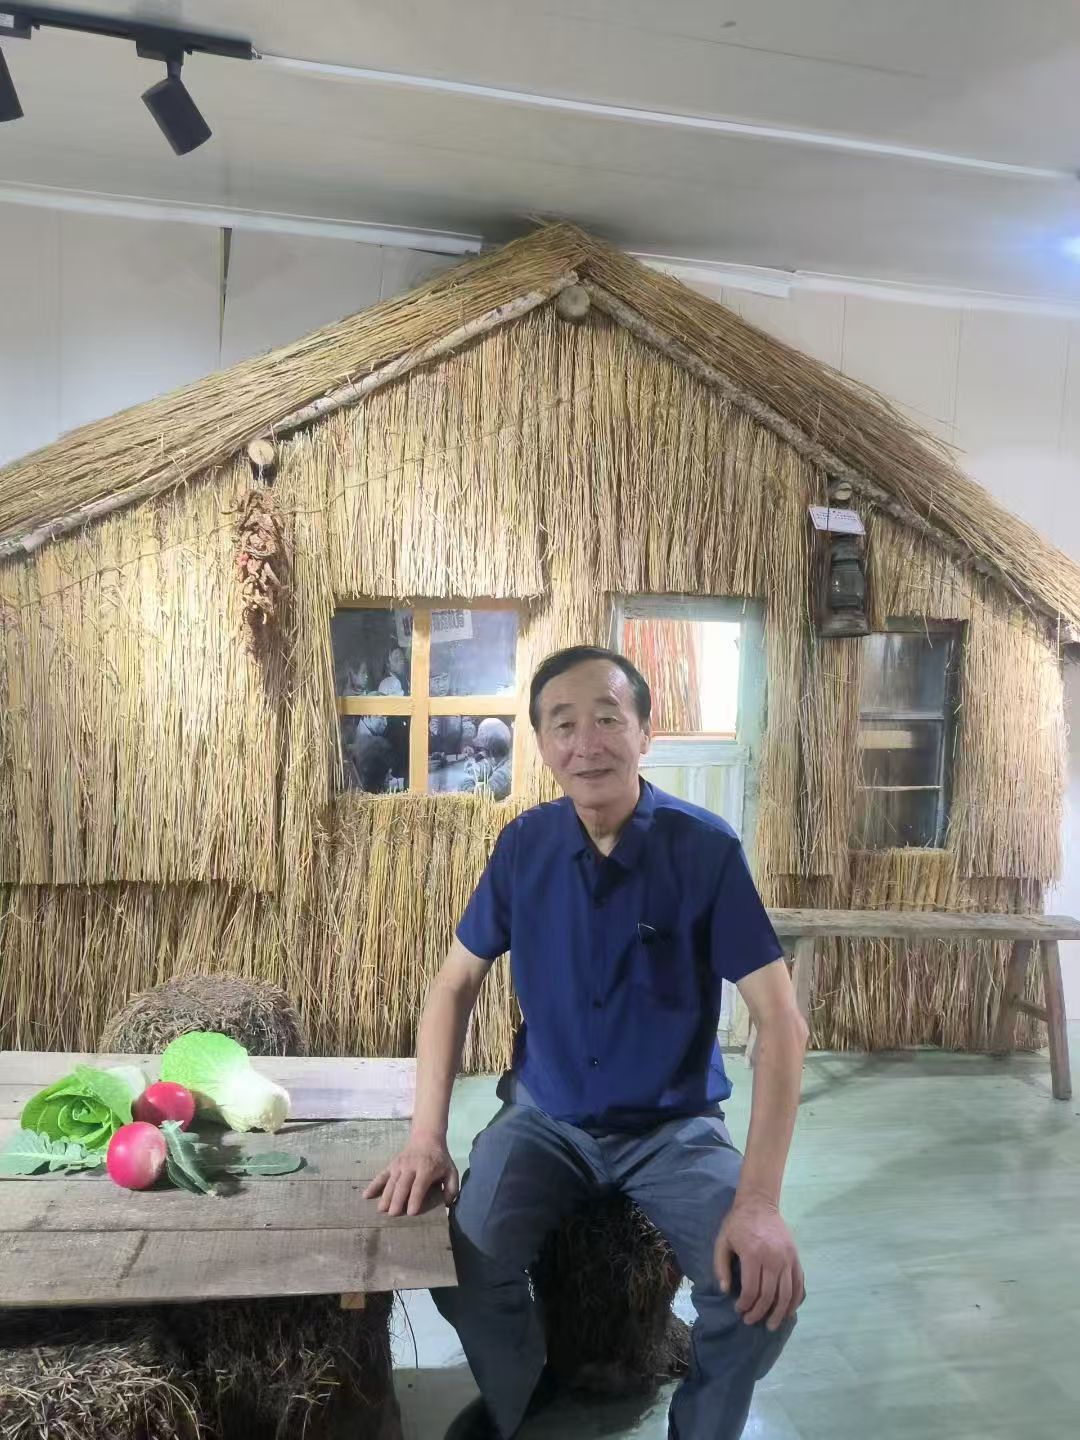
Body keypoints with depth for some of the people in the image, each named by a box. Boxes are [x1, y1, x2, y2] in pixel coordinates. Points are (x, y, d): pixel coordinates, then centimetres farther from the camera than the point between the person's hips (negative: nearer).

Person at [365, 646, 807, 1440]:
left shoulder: (707, 847, -17)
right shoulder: (524, 845, -8)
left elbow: (782, 1022, -18)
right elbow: (454, 986, 0)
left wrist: (759, 1200, -27)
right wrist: (427, 1136, -11)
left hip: (675, 1127, -1)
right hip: (546, 1118, 2)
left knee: (762, 1290, -23)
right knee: (460, 1269, -21)